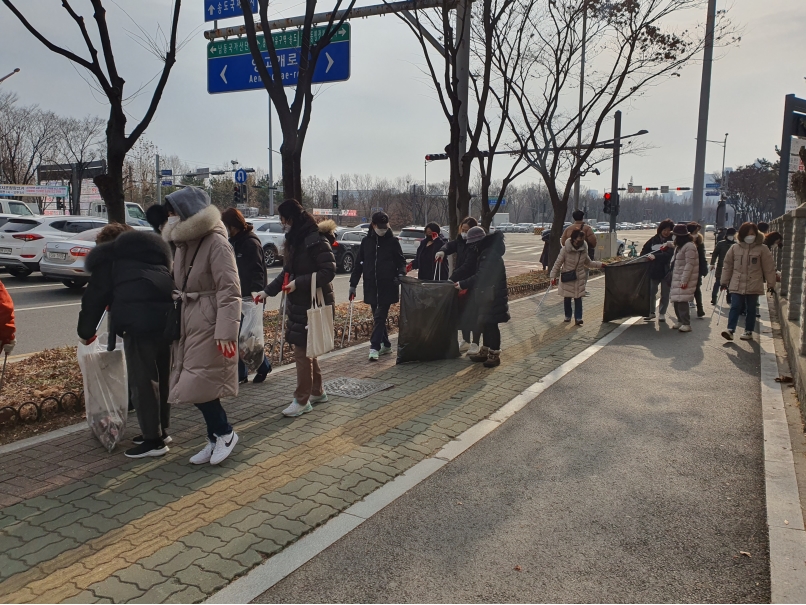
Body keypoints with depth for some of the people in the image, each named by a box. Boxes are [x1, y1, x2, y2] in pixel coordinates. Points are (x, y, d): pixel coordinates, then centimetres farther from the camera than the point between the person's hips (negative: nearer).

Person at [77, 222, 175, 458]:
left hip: (139, 319, -7)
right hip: (168, 315, 7)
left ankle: (153, 440, 5)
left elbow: (96, 295, 12)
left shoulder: (108, 255, 13)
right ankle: (161, 431, 27)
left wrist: (85, 331, 22)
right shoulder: (156, 250, 30)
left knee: (142, 381, 0)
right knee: (162, 377, 16)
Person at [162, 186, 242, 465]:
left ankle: (225, 433, 14)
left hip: (210, 325, -8)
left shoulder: (216, 243, -13)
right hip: (189, 324, 9)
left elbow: (229, 290, -18)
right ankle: (216, 440, 24)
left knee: (199, 387, -7)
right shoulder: (183, 243, 13)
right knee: (193, 387, 11)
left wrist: (226, 331, -24)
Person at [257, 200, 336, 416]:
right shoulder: (294, 240, 12)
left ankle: (302, 400, 6)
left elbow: (329, 271, -21)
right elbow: (287, 272, 19)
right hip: (297, 302, 9)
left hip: (312, 304, -9)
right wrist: (267, 291, 12)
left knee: (302, 351, -4)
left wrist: (298, 283, -23)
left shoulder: (316, 239, -16)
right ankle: (317, 391, 29)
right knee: (305, 349, 15)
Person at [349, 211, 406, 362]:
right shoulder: (366, 241, 7)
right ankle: (386, 345, 22)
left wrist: (401, 274, -17)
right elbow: (359, 263, 10)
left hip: (387, 286, -4)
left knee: (380, 317, -7)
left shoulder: (393, 241, 0)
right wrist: (353, 284, 8)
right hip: (371, 286, 4)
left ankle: (374, 347, -8)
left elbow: (401, 260, 4)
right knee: (377, 317, 10)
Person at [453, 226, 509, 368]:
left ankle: (495, 355, 5)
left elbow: (481, 276, -25)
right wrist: (465, 284, 7)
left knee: (490, 324, -4)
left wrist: (463, 284, -19)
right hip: (486, 295, 10)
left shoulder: (491, 254, -21)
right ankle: (485, 351, 26)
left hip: (492, 296, -10)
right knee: (484, 323, 15)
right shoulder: (484, 253, 12)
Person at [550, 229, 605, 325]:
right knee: (567, 298, 7)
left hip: (579, 277, 2)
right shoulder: (565, 249, -15)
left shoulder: (584, 249, -3)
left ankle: (578, 318, 2)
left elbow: (588, 263, 14)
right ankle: (568, 315, 24)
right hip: (567, 278, -2)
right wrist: (553, 276, -13)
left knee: (578, 298, -1)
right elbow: (558, 263, -10)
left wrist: (600, 264, 8)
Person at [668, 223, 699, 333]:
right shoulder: (679, 246, 17)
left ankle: (686, 324, -8)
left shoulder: (689, 246, -15)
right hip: (677, 277, 10)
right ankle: (680, 321, 23)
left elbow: (689, 265, -20)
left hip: (684, 279, -10)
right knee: (676, 300, 12)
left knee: (682, 301, -12)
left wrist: (684, 280, -22)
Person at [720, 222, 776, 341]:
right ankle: (730, 329, -7)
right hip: (737, 285, 1)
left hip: (754, 285, -1)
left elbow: (769, 268, 0)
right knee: (735, 307, -6)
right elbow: (728, 265, 8)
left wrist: (771, 284, 0)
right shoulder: (735, 248, 2)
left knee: (751, 309, 9)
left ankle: (749, 331, 18)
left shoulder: (762, 249, -3)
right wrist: (724, 282, 9)